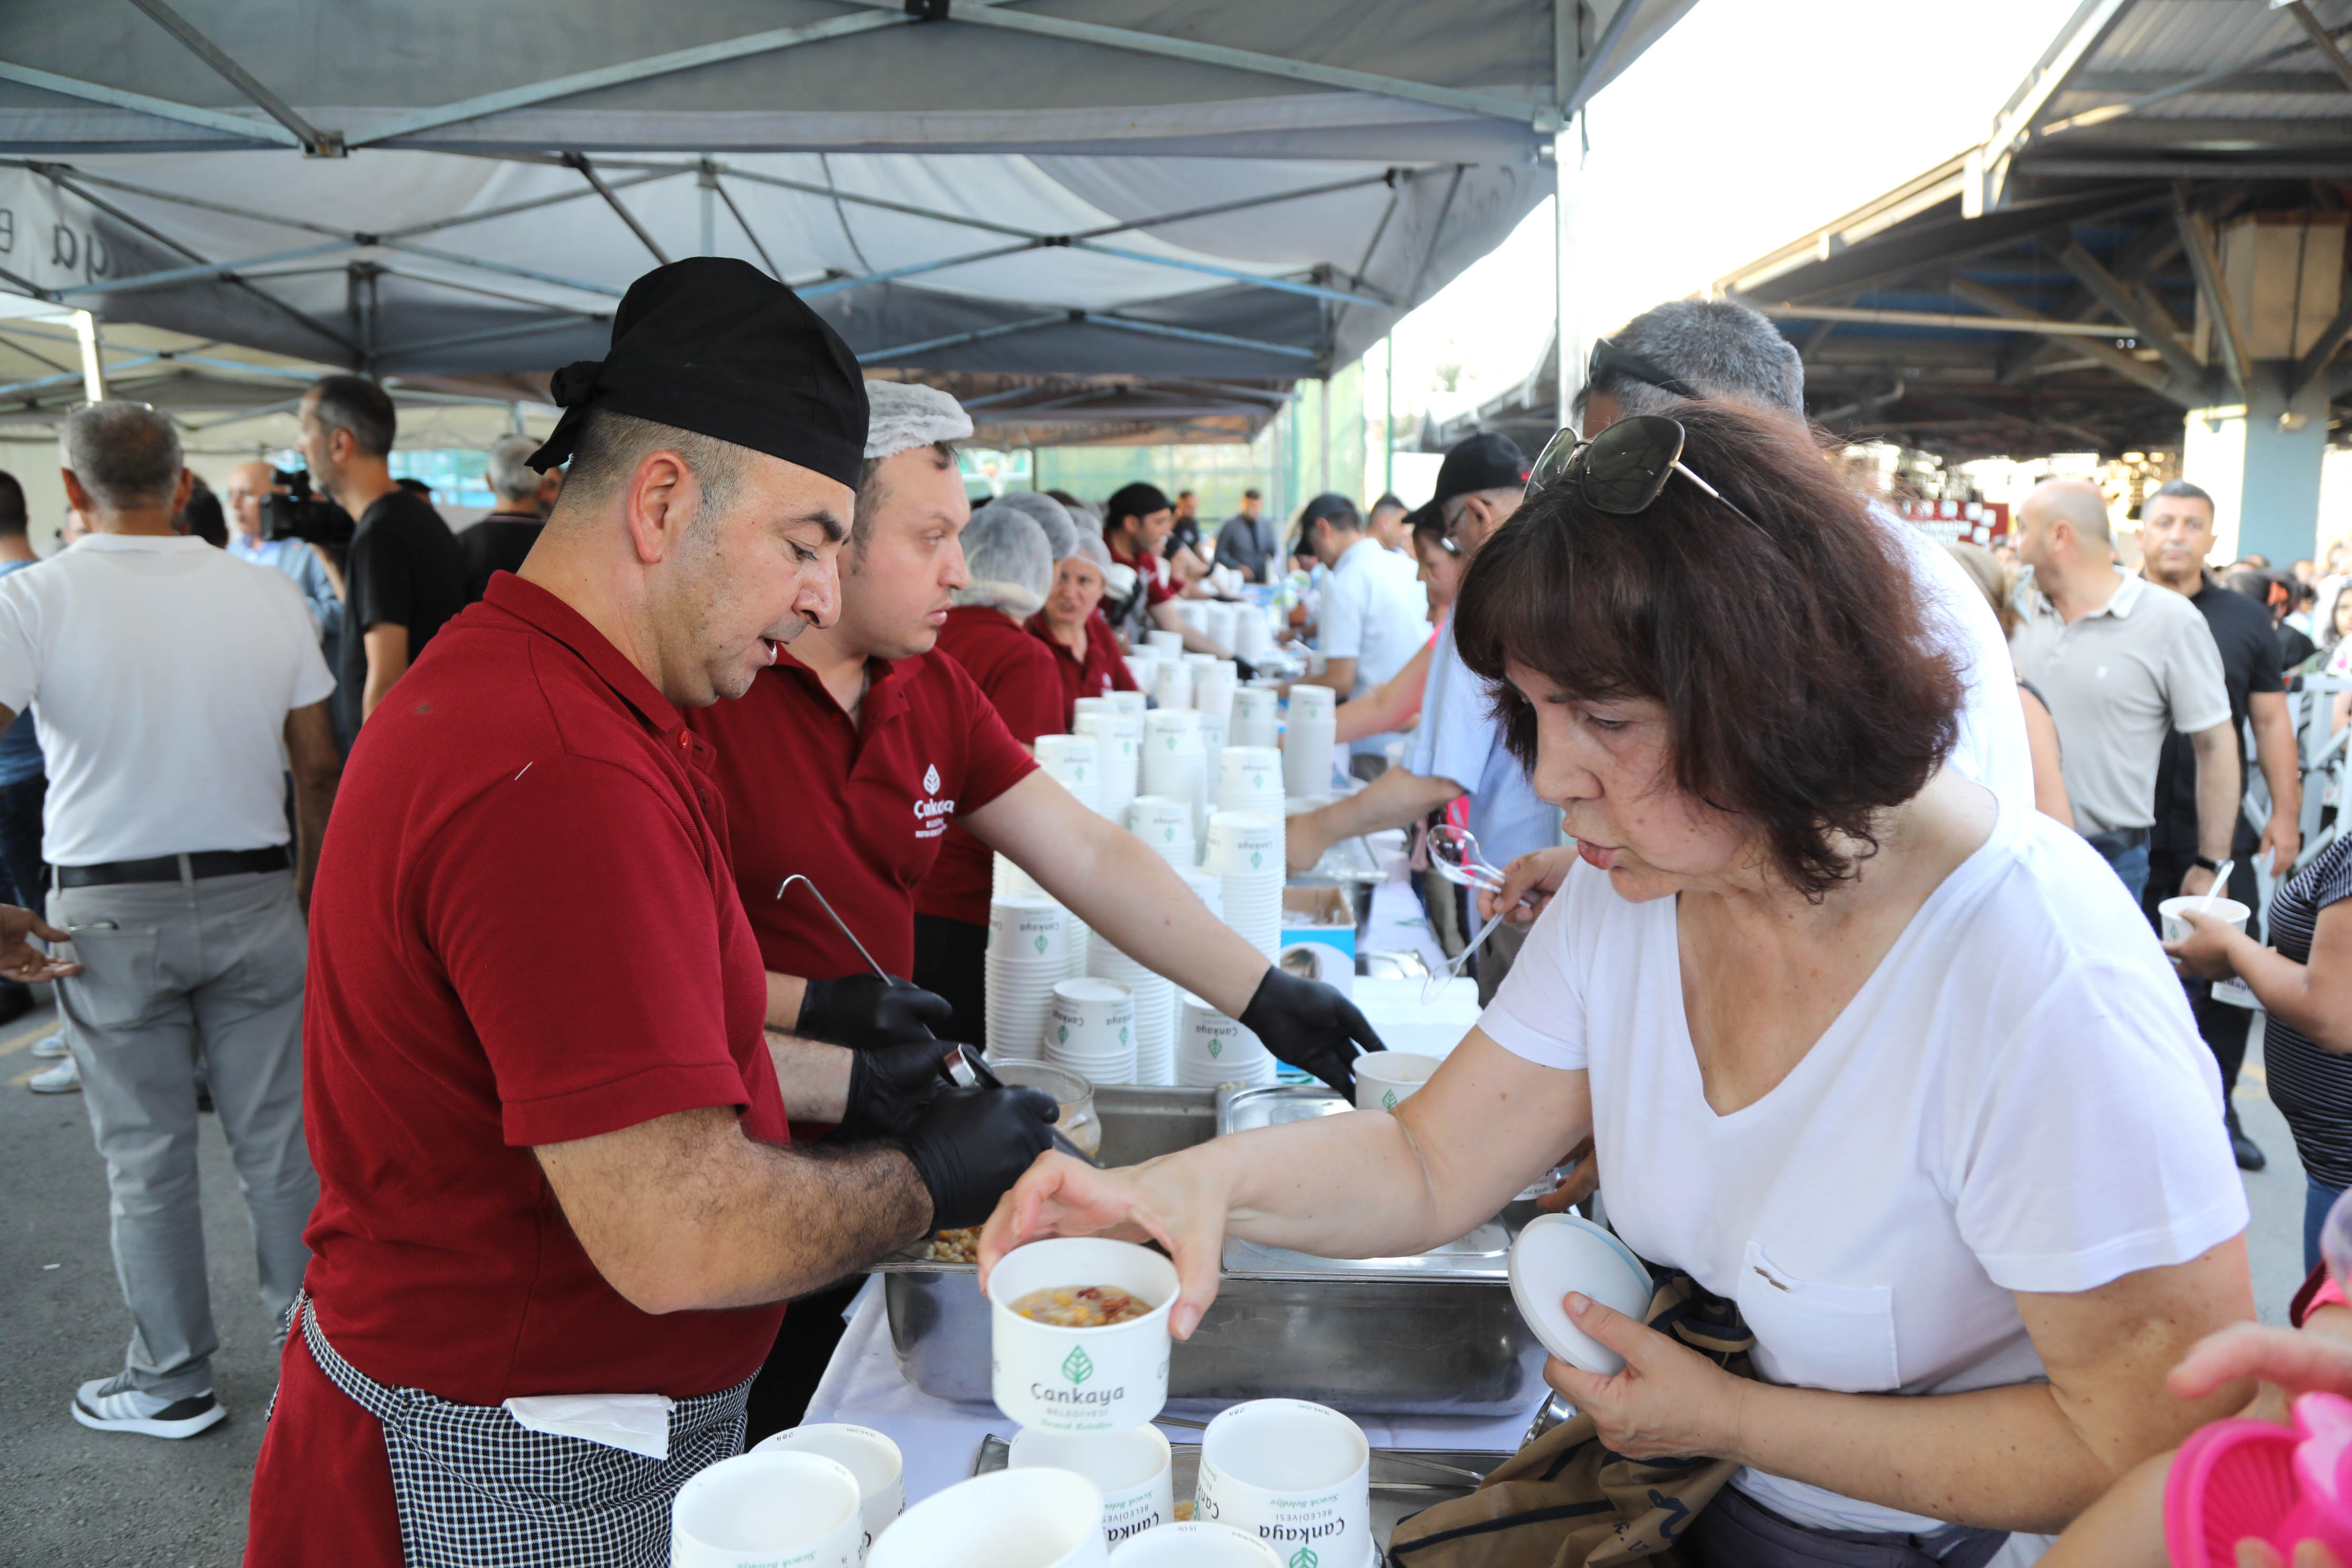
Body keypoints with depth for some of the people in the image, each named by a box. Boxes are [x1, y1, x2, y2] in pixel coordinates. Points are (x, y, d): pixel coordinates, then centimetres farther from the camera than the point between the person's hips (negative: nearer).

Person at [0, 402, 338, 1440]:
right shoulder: (267, 593, 0)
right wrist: (308, 889, 15)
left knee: (146, 1158, 9)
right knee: (278, 1138, 10)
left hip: (110, 913, -2)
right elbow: (318, 769, 4)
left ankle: (171, 1382, 21)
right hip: (253, 896, 2)